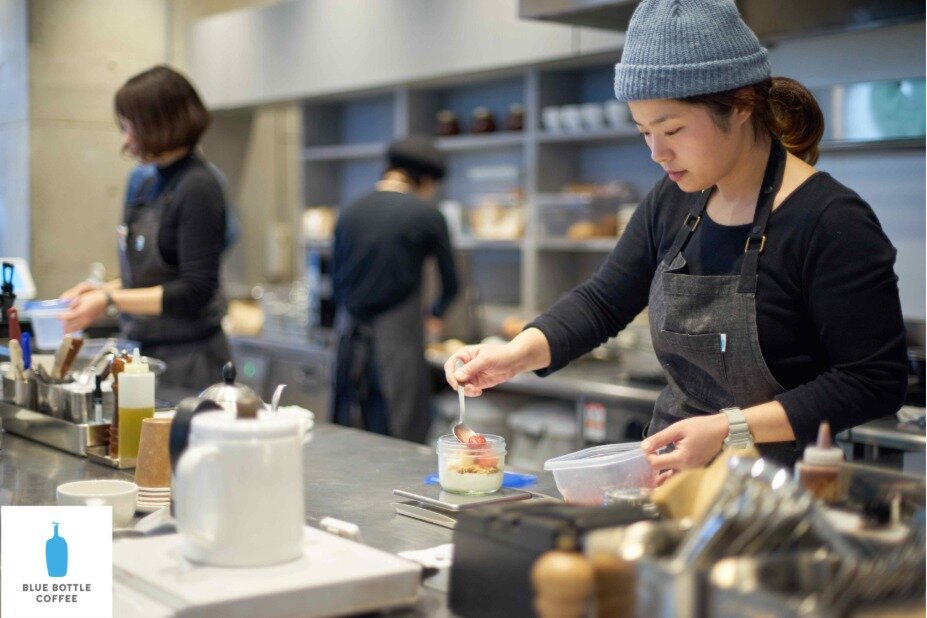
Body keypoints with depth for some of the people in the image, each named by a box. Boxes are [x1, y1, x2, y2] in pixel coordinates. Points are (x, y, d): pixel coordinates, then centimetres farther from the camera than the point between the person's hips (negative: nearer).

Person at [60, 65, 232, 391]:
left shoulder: (197, 186, -15)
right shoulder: (142, 180, 9)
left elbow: (195, 291, -17)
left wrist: (111, 300, -16)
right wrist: (103, 289, 4)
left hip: (187, 358, -7)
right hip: (143, 351, 7)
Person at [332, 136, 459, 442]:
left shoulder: (350, 212, 8)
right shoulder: (426, 215, -4)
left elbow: (336, 279, 14)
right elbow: (450, 283, 6)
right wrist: (434, 316, 26)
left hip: (350, 337, 5)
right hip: (398, 335, -5)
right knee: (400, 446, 1)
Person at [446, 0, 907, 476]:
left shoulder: (831, 222, -15)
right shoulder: (671, 203, 7)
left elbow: (875, 382, -16)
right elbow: (602, 301, 14)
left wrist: (730, 430, -21)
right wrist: (515, 355, -3)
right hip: (674, 465, 6)